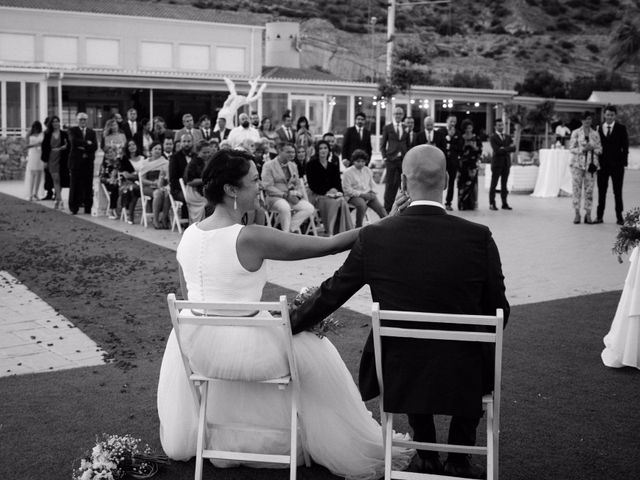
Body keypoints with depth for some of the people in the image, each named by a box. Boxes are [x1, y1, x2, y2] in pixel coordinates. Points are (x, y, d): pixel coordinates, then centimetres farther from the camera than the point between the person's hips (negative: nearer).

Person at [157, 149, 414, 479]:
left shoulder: (188, 234, 0)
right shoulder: (251, 238, -19)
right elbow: (327, 246, -16)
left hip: (194, 348, 5)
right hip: (245, 350, -5)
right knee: (314, 352, 17)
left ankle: (185, 437, 60)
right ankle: (355, 453, 30)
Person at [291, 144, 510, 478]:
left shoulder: (374, 237, -11)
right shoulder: (478, 238, -14)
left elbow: (331, 294, 0)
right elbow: (497, 311, -4)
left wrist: (289, 325, 18)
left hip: (397, 375, 2)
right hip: (462, 380, -1)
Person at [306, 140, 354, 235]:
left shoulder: (333, 166, 19)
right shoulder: (311, 165, 3)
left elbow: (338, 182, 13)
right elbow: (312, 184, -5)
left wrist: (338, 191, -10)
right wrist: (326, 192, -16)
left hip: (334, 194, 4)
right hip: (317, 195, -4)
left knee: (343, 202, -30)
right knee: (333, 203, -35)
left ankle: (344, 232, -31)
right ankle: (331, 232, -33)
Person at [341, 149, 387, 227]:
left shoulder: (368, 170, 12)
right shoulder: (348, 172, -7)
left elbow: (372, 184, 22)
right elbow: (347, 189, -11)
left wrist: (372, 193, 0)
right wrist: (362, 194, -16)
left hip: (368, 195, 6)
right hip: (353, 196, -5)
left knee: (380, 208, -14)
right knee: (362, 205, -36)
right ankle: (358, 227, -24)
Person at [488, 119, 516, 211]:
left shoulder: (508, 137, 14)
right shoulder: (493, 138, -3)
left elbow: (513, 148, 3)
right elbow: (496, 150, -16)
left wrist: (504, 149, -10)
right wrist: (508, 148, -9)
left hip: (506, 163, 5)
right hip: (497, 163, -5)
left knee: (504, 184, 8)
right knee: (493, 184, -2)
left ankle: (504, 204, 11)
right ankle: (492, 204, 1)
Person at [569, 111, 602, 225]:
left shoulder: (595, 134, 11)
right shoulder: (576, 133, 5)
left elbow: (600, 149, 11)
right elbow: (571, 148, 1)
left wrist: (593, 148, -10)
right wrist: (583, 149, -14)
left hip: (591, 164, 2)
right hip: (577, 164, -2)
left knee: (589, 190, -1)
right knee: (577, 189, -3)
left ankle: (588, 214, 6)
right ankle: (577, 214, 4)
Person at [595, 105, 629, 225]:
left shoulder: (621, 128, 2)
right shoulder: (599, 128, 6)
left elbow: (625, 146, 0)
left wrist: (624, 161, -9)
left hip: (617, 164, -1)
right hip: (603, 164, 2)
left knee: (617, 192, 4)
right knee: (601, 191, 5)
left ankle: (619, 216, 11)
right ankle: (599, 216, 11)